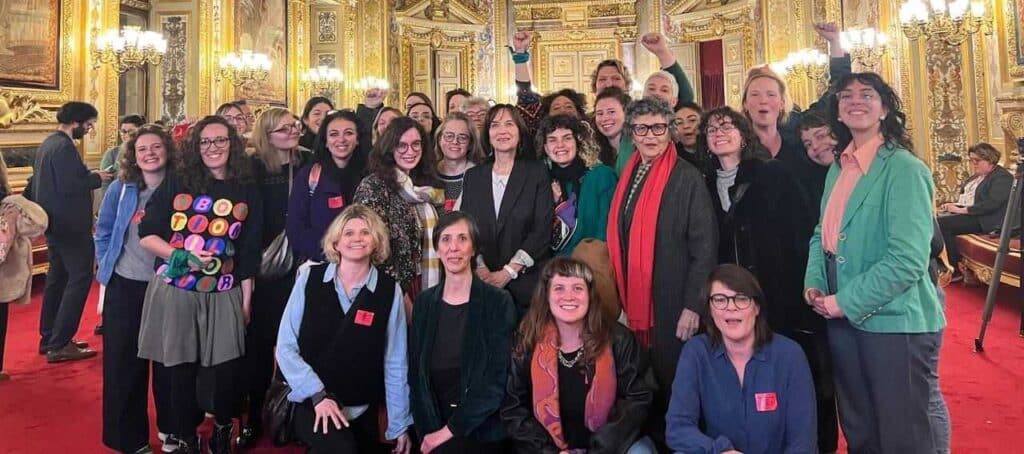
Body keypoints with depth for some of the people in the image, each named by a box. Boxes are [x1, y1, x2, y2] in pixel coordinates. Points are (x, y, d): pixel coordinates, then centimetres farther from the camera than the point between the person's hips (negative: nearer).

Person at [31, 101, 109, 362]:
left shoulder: (47, 144, 14)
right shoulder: (64, 147, -18)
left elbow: (56, 181, 17)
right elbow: (67, 186, -25)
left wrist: (87, 175, 11)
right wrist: (96, 178, -13)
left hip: (55, 223, 11)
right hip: (69, 224, -11)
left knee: (57, 278, 16)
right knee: (80, 279, -7)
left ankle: (49, 338, 24)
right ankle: (59, 344, -5)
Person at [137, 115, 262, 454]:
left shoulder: (247, 191, 4)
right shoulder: (177, 183, 2)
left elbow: (249, 252, 5)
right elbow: (146, 234, 1)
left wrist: (246, 299, 3)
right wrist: (181, 256, -14)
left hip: (223, 296, 1)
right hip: (174, 291, 0)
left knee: (226, 370, 1)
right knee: (180, 371, 7)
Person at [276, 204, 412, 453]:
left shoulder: (390, 291, -5)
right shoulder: (309, 278, -5)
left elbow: (395, 362, -1)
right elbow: (286, 346, -3)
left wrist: (400, 426, 3)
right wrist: (317, 395, -12)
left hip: (361, 411, 2)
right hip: (310, 404, -2)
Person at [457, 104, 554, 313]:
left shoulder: (538, 173, 2)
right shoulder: (473, 176, 11)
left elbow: (542, 230, -5)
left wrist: (508, 272, -12)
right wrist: (481, 270, -9)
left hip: (526, 280, -2)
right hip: (482, 282, 2)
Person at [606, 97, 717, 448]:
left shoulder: (687, 178, -8)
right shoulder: (626, 177, 9)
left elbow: (705, 247, -11)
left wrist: (693, 305, -15)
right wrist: (619, 298, 8)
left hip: (671, 305, -5)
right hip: (631, 303, 5)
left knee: (670, 382, 7)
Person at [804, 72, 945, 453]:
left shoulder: (905, 169, -13)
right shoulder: (839, 170, 10)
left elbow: (908, 259, -20)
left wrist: (846, 301, -18)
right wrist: (814, 283, -2)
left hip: (894, 321, -7)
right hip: (843, 319, 7)